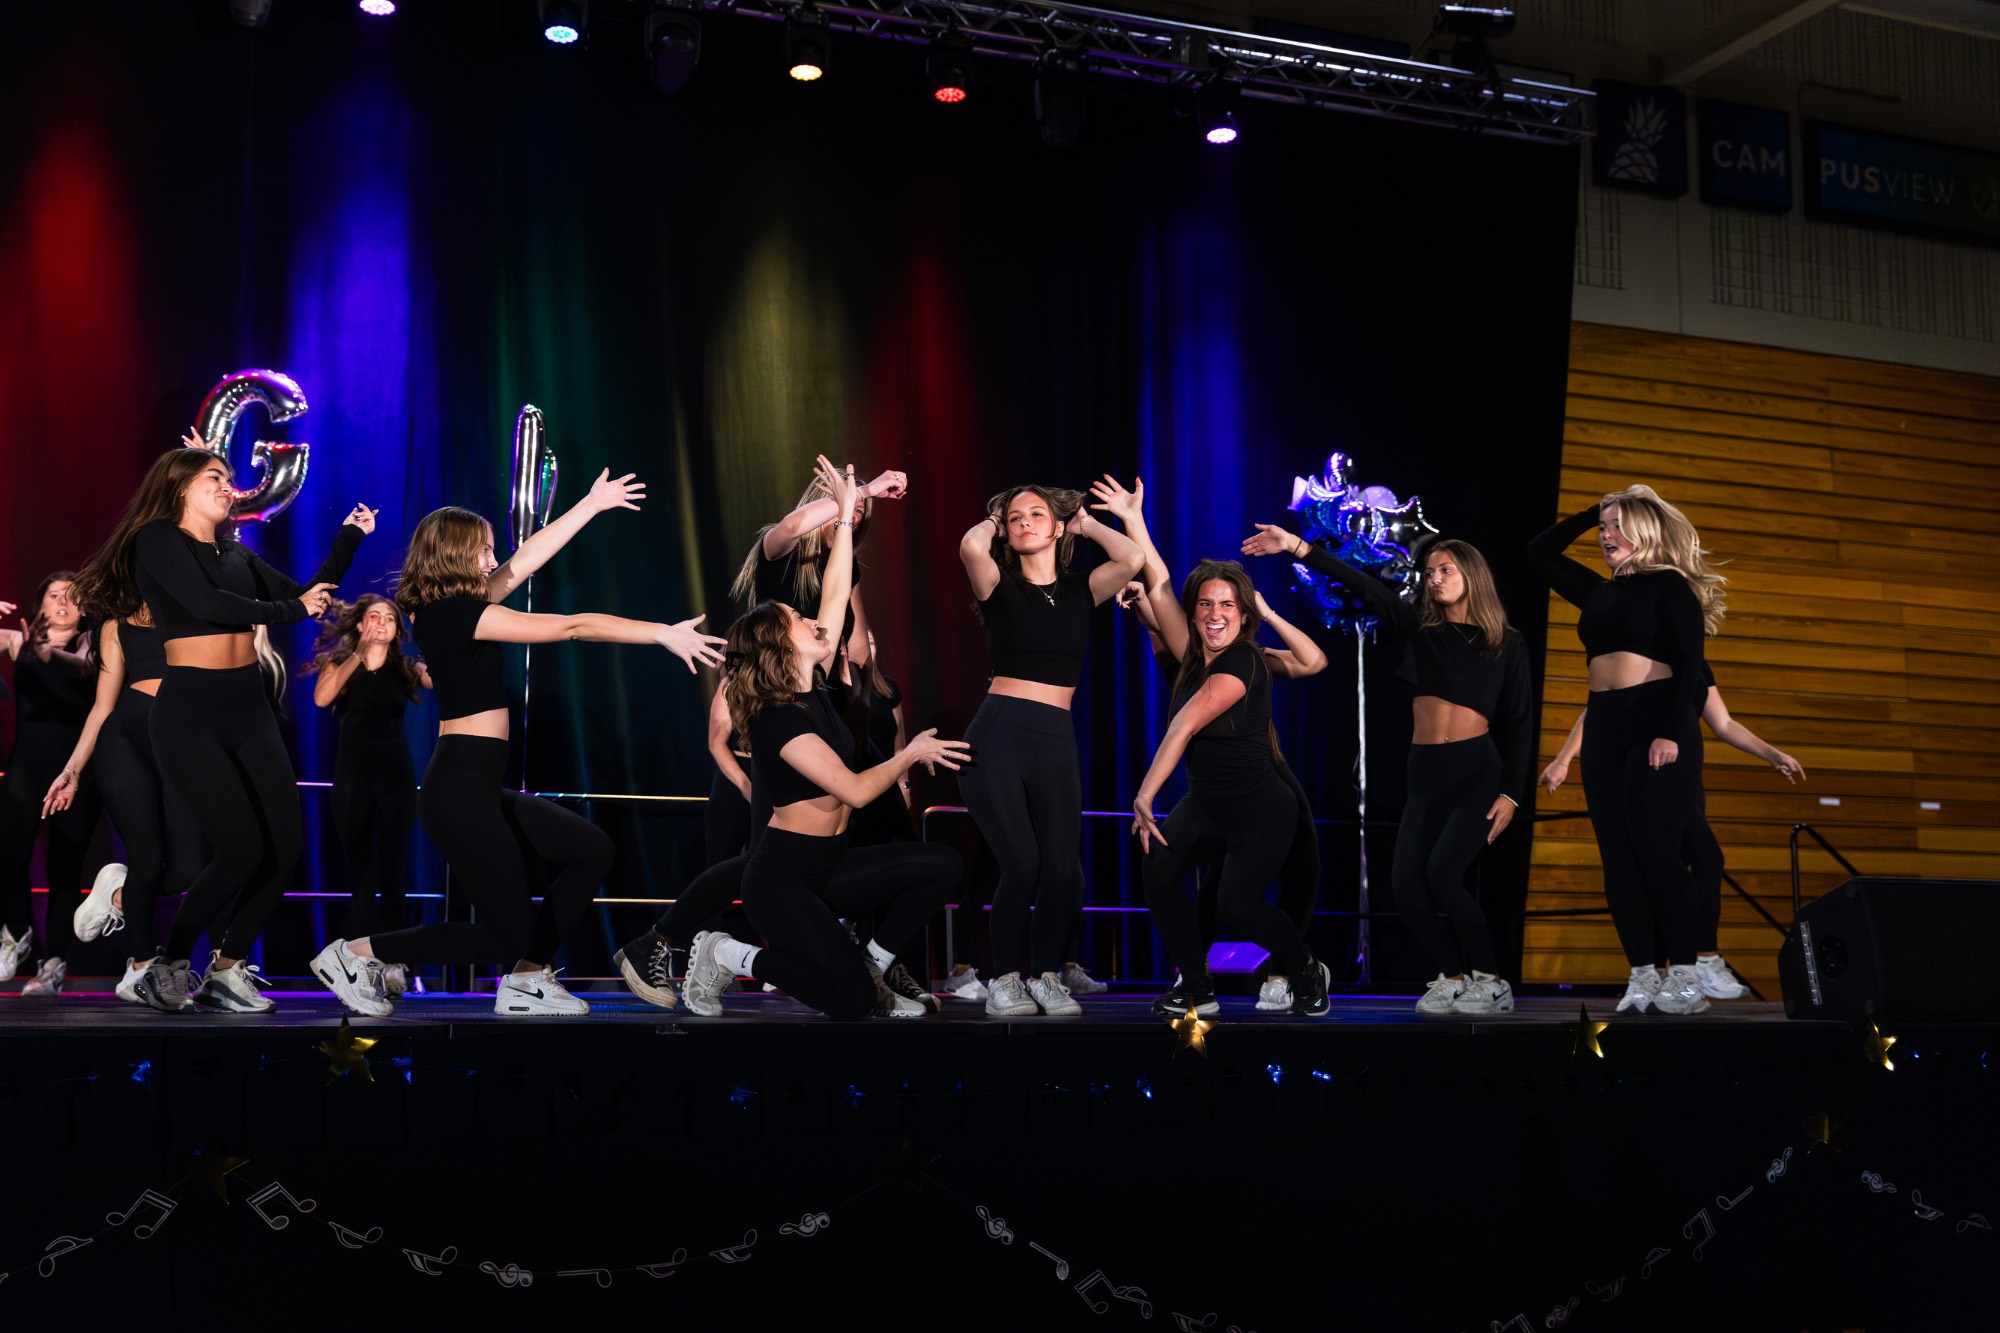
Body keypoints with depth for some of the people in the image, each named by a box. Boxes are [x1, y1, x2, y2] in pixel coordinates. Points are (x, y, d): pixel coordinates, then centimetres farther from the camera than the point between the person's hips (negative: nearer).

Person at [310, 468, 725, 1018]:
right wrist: (664, 635, -14)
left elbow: (529, 556, 19)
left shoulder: (456, 606, 11)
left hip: (478, 790, 11)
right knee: (507, 932, -4)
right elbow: (570, 626, -16)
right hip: (460, 792, -11)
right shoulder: (453, 612, -15)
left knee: (591, 850, 14)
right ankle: (357, 953, 2)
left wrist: (593, 503, 24)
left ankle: (527, 982, 16)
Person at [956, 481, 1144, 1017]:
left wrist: (1086, 523, 11)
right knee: (1021, 864, -13)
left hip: (1056, 742, 2)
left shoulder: (1081, 590, 12)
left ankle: (1047, 975, 14)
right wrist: (992, 523, 7)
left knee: (1062, 869, -8)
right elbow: (971, 546, -15)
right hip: (997, 733, -2)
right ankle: (1004, 980, 5)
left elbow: (1133, 558, -6)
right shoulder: (1001, 588, 6)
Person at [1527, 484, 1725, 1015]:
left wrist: (1673, 733, -20)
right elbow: (1539, 552, 25)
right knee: (1619, 856, 1)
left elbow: (1690, 667, -9)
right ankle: (1642, 976, 3)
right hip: (1604, 729, 7)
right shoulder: (1598, 591, 17)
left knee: (1655, 849, -12)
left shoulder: (1670, 585, -1)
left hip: (1657, 726, -7)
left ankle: (1684, 977, -8)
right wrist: (1591, 512, 17)